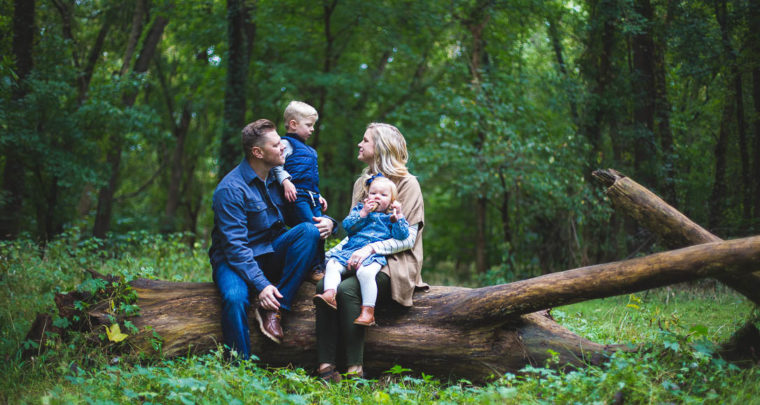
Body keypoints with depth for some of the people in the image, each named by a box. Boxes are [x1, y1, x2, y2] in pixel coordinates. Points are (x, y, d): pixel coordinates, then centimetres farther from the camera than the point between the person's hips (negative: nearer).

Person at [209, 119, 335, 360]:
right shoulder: (231, 189, -15)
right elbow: (235, 245, -21)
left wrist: (327, 222, -8)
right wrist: (261, 285, -32)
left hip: (271, 254, 6)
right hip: (234, 259, -6)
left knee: (310, 230, -21)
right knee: (235, 298, -38)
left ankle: (273, 309, -23)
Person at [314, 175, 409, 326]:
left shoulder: (391, 217, 16)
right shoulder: (359, 209, 23)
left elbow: (402, 236, 2)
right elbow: (347, 225, 7)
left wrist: (399, 215, -5)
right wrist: (363, 213, -2)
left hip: (374, 255, -5)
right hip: (350, 251, 5)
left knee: (365, 272, -35)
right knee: (332, 264, -20)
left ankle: (368, 311, -35)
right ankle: (330, 295, -33)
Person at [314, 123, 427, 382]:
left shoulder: (406, 183, -3)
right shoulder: (362, 182, 19)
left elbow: (408, 238, -11)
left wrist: (371, 248, -25)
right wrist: (334, 252, 0)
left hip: (394, 264, -6)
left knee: (347, 288, -33)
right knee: (324, 285, -24)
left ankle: (355, 370, -32)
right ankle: (326, 366, -30)